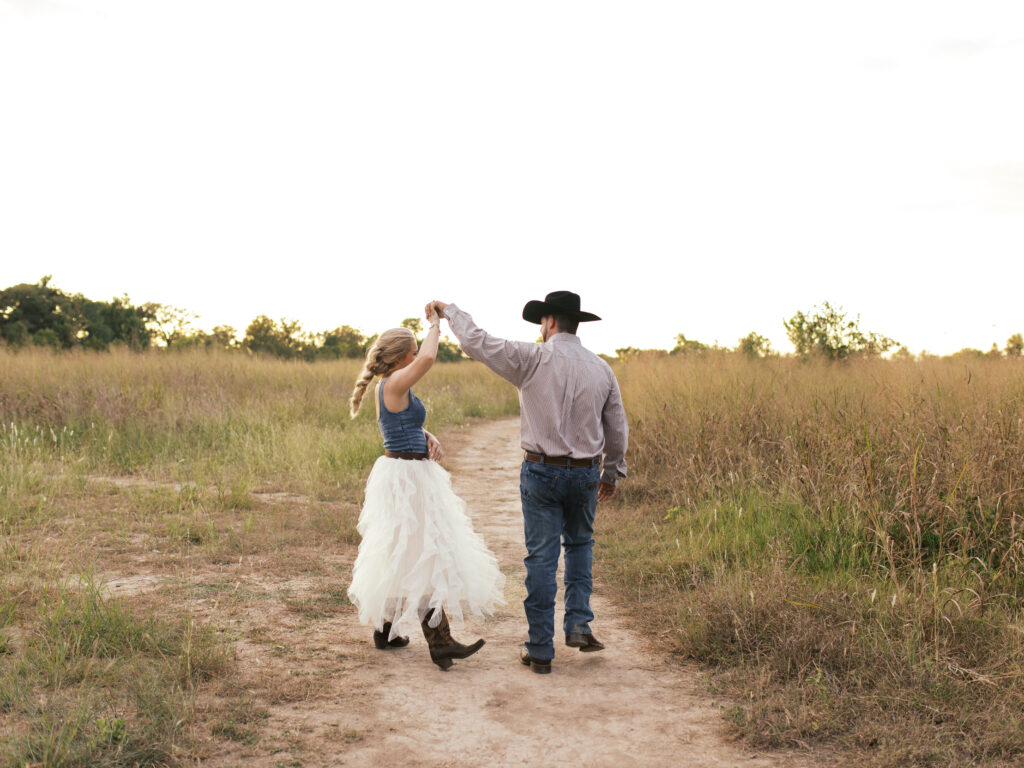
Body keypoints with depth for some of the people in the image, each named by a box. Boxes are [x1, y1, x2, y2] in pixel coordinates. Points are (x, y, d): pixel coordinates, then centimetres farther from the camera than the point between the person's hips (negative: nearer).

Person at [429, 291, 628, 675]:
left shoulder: (533, 360, -11)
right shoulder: (601, 369, 1)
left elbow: (476, 342, -8)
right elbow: (617, 430, 9)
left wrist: (449, 310, 9)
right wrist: (613, 472, 24)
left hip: (541, 472, -3)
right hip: (585, 474, 3)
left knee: (541, 559, 3)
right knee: (579, 543, 25)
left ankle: (540, 650, 8)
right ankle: (578, 624, 13)